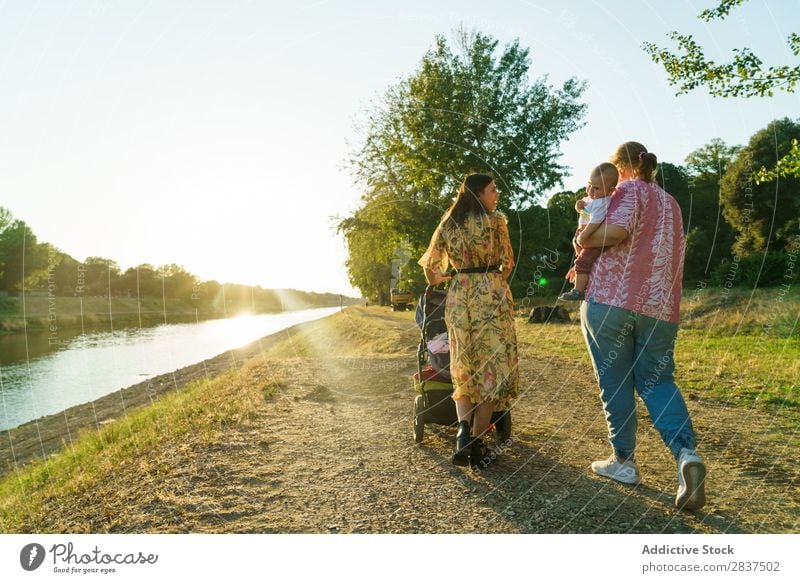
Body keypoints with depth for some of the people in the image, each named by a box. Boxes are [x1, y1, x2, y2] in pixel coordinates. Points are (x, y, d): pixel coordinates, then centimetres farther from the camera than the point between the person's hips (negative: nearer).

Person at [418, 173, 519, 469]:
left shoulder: (448, 224, 9)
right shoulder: (495, 220, -2)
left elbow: (431, 264, 11)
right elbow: (507, 262, 2)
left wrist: (438, 279, 33)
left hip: (459, 296, 4)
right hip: (490, 295, -4)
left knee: (463, 368, 14)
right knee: (490, 367, 3)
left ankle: (463, 430, -5)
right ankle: (476, 445, 5)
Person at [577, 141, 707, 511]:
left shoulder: (630, 190, 1)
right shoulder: (670, 203, 24)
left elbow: (617, 230, -20)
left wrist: (584, 240, -2)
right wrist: (589, 265, 25)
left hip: (611, 300, -6)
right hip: (660, 307, 6)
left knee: (615, 381, 5)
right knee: (657, 381, 10)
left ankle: (623, 461, 14)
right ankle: (686, 454, -10)